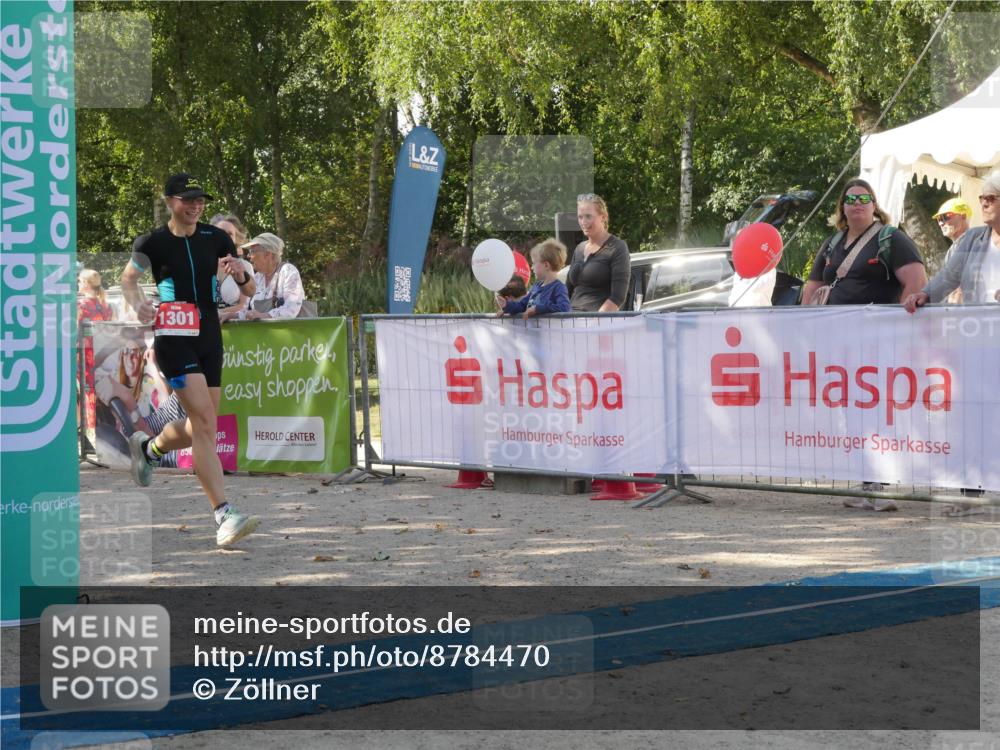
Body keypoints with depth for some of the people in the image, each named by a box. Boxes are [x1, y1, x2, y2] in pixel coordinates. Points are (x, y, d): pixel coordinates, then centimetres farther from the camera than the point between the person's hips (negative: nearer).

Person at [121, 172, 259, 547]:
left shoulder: (216, 238, 5)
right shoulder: (153, 242, -4)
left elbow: (249, 291, 8)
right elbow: (128, 277, 14)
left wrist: (240, 274, -15)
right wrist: (137, 302, -7)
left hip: (210, 337, 5)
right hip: (173, 338, -5)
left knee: (199, 428, 12)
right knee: (205, 421, -19)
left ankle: (147, 447, 46)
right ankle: (224, 516, -22)